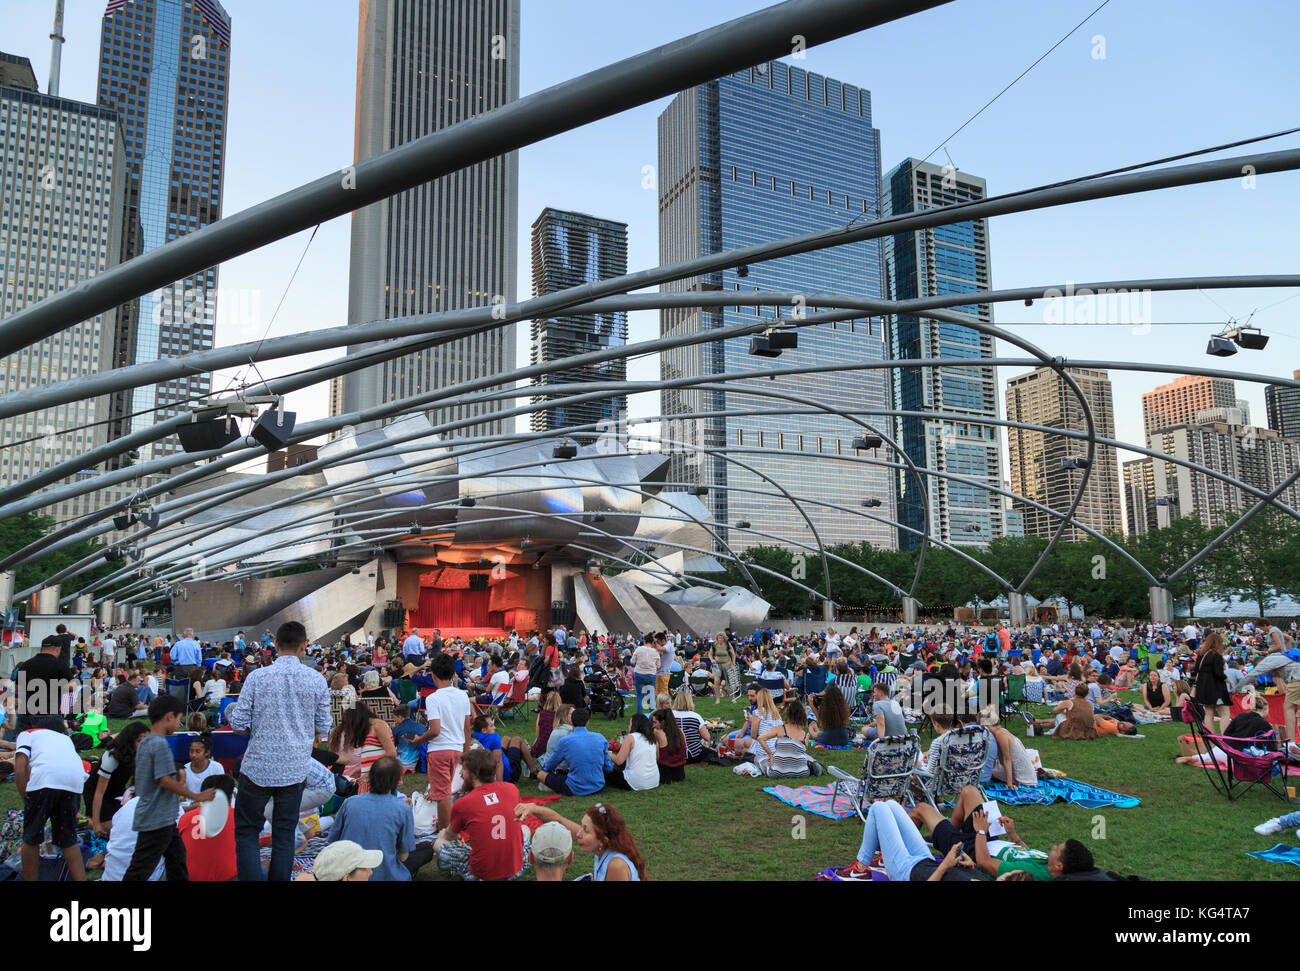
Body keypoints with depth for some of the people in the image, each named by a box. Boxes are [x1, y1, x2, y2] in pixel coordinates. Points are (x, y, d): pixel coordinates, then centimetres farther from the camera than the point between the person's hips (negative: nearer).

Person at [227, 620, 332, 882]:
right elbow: (323, 726, 2)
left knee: (246, 830, 12)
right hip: (295, 768, 2)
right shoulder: (316, 680, -5)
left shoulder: (257, 677, -9)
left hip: (259, 766, -2)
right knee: (285, 833, 13)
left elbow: (238, 722, -6)